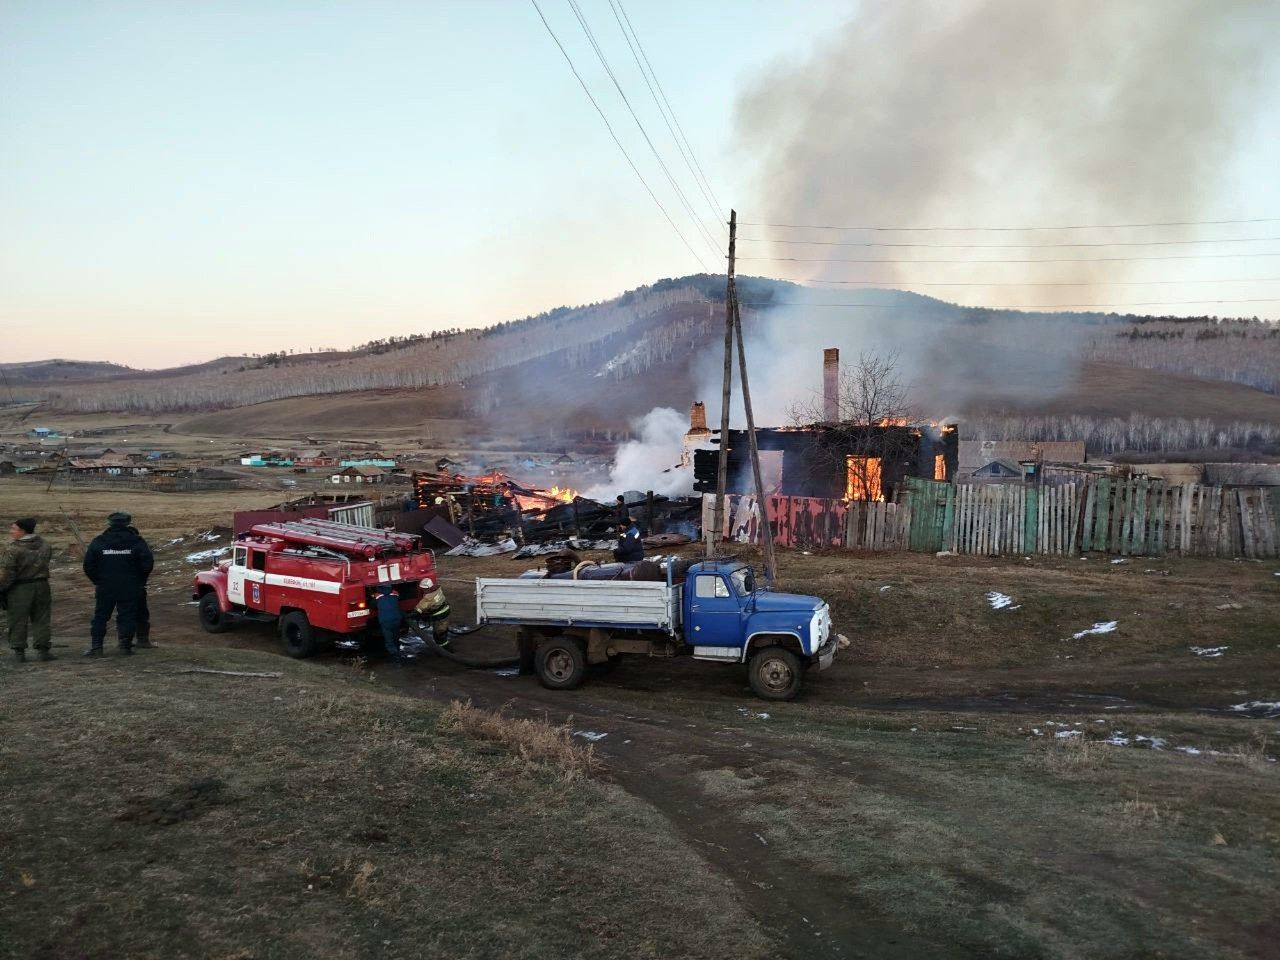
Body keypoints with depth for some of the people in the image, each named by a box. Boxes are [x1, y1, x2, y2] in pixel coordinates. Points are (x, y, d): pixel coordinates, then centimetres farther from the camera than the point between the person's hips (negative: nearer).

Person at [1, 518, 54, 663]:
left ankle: (19, 651, 8)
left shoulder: (12, 548, -14)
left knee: (18, 621, 6)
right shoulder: (44, 546, 5)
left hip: (19, 589, -5)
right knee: (41, 619, 10)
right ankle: (42, 650, 9)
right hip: (41, 586, 5)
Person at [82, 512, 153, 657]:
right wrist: (140, 581, 9)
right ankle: (125, 645, 1)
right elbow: (147, 564, -5)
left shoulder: (98, 542, 1)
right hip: (130, 588, -1)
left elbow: (88, 565, 2)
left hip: (105, 587, 1)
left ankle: (96, 646, 6)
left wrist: (97, 581, 13)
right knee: (127, 616, 4)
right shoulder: (136, 541, -3)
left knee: (100, 616, 9)